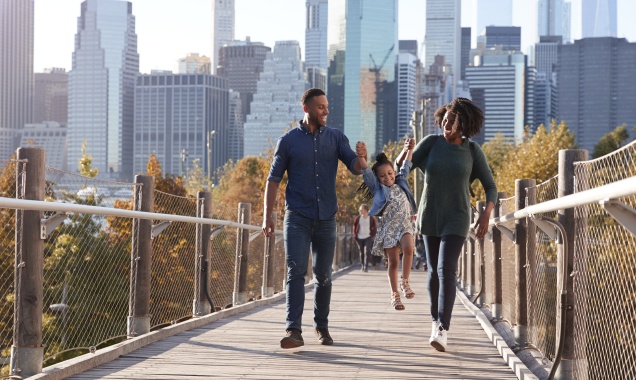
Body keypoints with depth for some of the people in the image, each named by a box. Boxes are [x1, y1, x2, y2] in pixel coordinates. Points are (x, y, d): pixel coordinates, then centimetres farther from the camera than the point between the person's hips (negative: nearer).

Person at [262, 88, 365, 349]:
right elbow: (274, 179, 2)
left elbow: (355, 168, -3)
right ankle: (293, 330, -20)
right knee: (296, 271, -14)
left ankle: (322, 327, 23)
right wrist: (267, 216, -5)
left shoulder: (335, 137, 7)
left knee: (323, 276, 9)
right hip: (297, 218, -3)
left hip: (326, 219, 3)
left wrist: (362, 159, -28)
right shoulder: (288, 141, 1)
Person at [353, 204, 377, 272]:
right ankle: (363, 265, 24)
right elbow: (354, 227, 10)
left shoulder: (371, 218, -3)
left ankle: (366, 267, -14)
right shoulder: (358, 218, 2)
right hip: (360, 238, 2)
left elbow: (375, 227, 5)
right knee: (361, 252, 9)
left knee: (367, 251, -13)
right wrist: (355, 236, 3)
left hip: (368, 237, -2)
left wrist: (373, 236, -2)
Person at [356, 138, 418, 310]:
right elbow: (367, 172, -10)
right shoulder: (378, 188, 3)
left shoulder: (401, 183, 13)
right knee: (393, 262, 0)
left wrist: (409, 149, -1)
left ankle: (404, 281, -7)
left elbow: (405, 166, 14)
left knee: (408, 248, -25)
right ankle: (394, 294, 13)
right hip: (388, 227, -2)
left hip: (405, 224, 2)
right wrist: (361, 157, -26)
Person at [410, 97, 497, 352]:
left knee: (446, 270, -17)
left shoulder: (473, 150, -7)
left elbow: (490, 187, -4)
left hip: (456, 218, -2)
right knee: (434, 271, 11)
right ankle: (435, 319, 32)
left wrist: (486, 215, -19)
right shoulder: (431, 142, -5)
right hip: (430, 216, 2)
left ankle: (442, 331, -21)